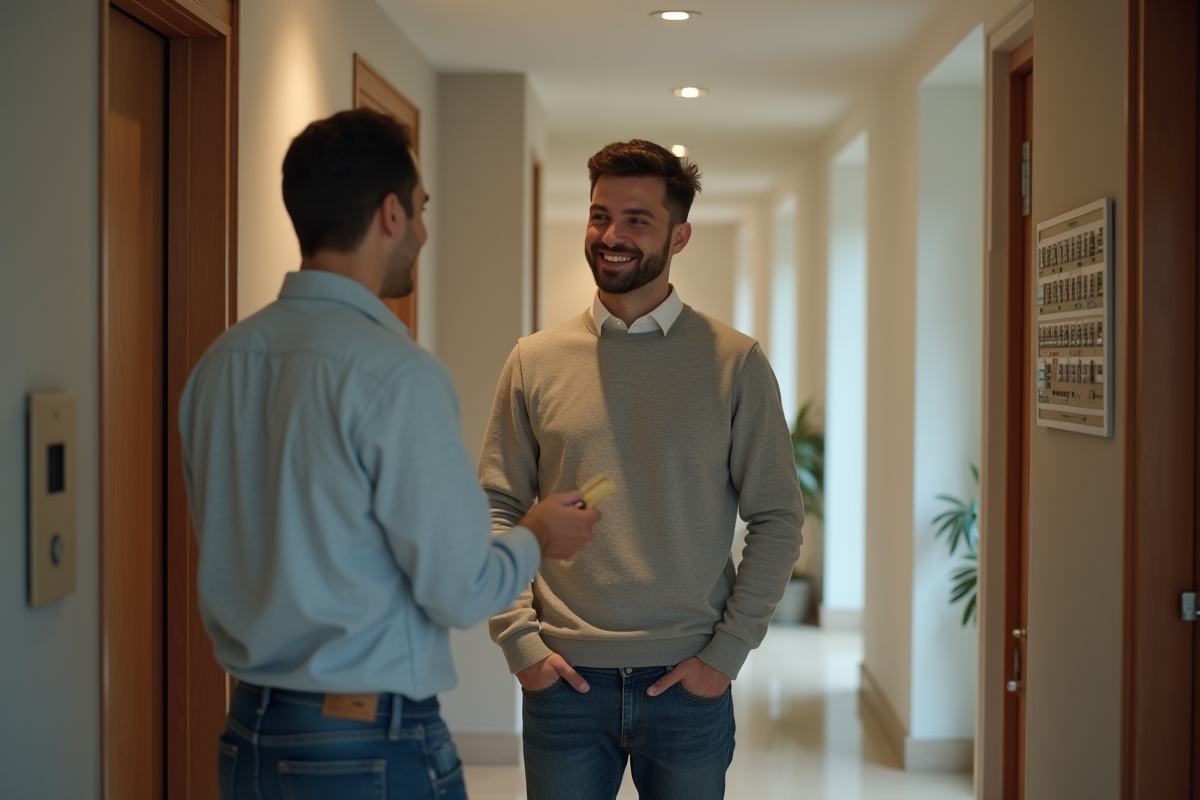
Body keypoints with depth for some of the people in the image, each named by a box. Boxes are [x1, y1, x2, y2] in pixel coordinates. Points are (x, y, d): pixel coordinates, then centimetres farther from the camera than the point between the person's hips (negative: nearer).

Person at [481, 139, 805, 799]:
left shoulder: (735, 363, -1)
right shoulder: (536, 361, 3)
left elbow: (777, 519, -1)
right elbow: (497, 509, 4)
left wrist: (726, 651, -6)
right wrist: (519, 640, -5)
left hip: (690, 684, 0)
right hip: (565, 678, 1)